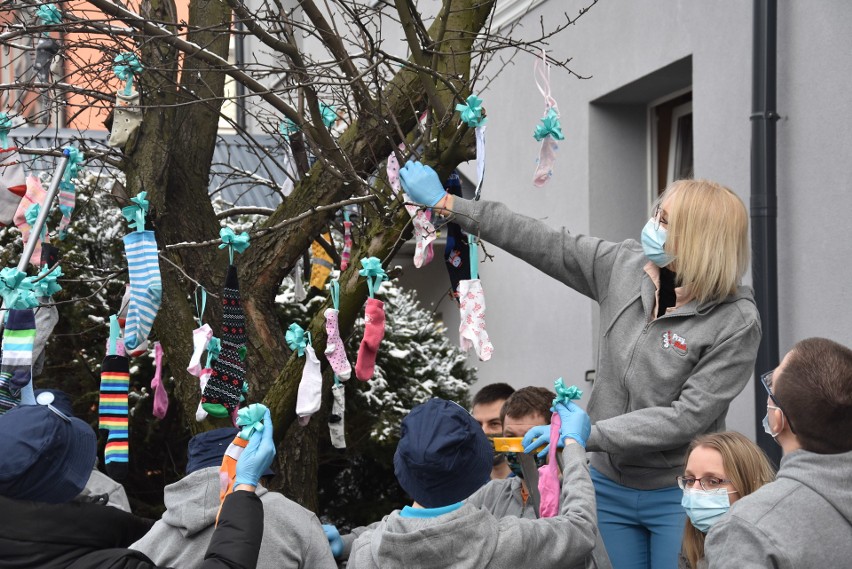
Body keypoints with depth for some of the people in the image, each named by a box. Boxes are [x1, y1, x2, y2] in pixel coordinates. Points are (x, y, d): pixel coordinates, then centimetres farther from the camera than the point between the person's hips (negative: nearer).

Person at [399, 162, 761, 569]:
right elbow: (540, 242, 3)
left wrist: (587, 434, -25)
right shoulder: (623, 267, -4)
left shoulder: (736, 322, -19)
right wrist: (444, 203, 5)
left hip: (679, 496, -5)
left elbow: (687, 417, -21)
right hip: (611, 487, 5)